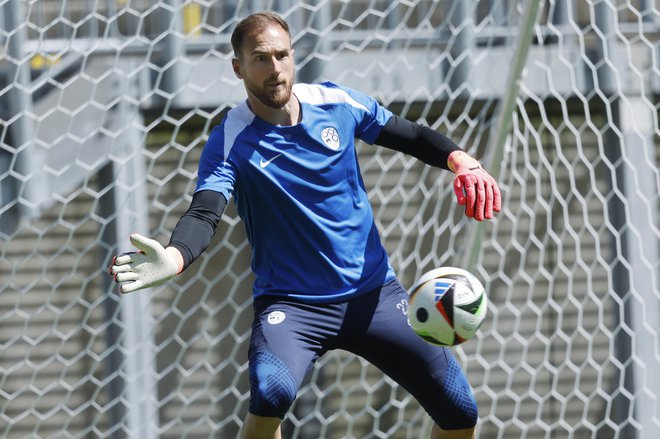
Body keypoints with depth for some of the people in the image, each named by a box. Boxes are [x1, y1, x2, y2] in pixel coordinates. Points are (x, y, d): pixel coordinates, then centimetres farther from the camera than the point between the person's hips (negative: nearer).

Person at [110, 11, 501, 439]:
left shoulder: (337, 103, -2)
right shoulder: (229, 142, -12)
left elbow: (412, 136, 12)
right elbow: (205, 212, -28)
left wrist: (462, 161, -7)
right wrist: (172, 259, -49)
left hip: (373, 291, 4)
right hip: (290, 303, -4)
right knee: (271, 392, -35)